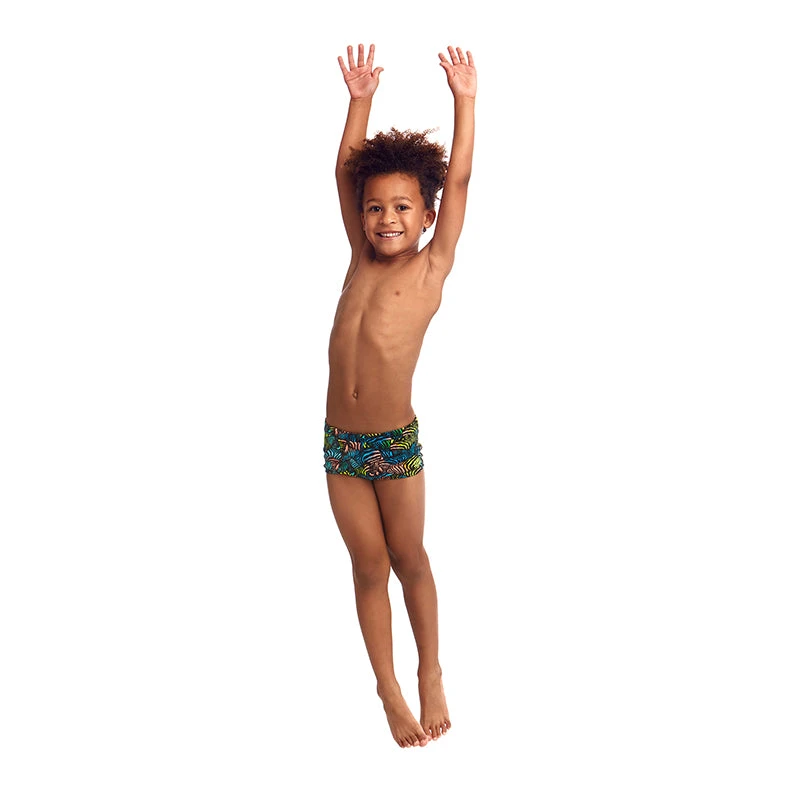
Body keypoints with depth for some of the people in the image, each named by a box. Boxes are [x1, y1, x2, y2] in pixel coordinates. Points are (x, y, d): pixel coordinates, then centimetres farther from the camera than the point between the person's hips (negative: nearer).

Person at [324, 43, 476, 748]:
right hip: (341, 445, 3)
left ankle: (431, 675, 29)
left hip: (397, 443, -3)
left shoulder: (431, 268, -4)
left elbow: (458, 181, -7)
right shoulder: (361, 260, 6)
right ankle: (389, 691, 22)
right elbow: (347, 172, 10)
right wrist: (360, 101, 8)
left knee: (409, 560, 10)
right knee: (369, 567, 10)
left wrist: (465, 100, -6)